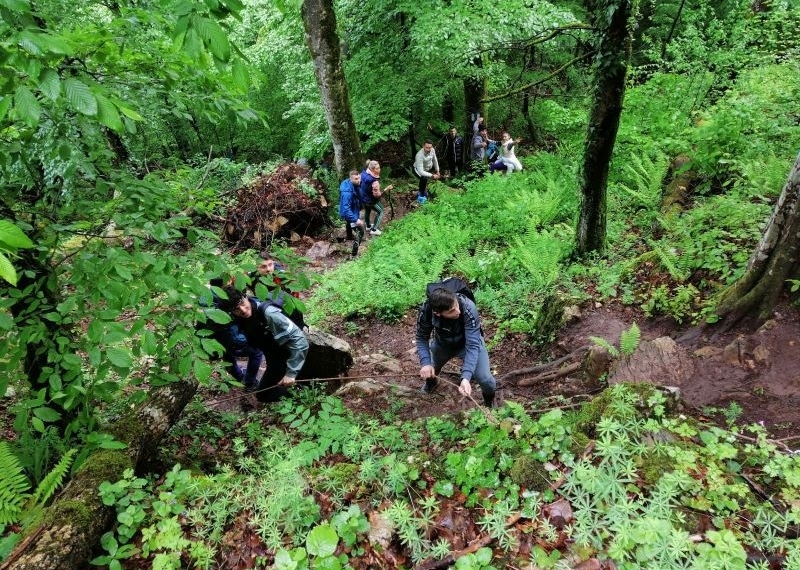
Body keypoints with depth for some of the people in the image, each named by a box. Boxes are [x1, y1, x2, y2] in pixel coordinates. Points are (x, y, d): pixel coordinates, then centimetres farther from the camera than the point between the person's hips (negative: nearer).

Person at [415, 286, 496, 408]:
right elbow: (421, 339, -17)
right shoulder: (426, 310, -31)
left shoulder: (468, 309, -39)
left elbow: (472, 345, -38)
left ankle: (489, 399, 23)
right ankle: (431, 382, 47)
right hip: (442, 343, 3)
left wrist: (466, 377, -50)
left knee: (484, 379, -15)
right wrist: (425, 363, -34)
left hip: (467, 342, -2)